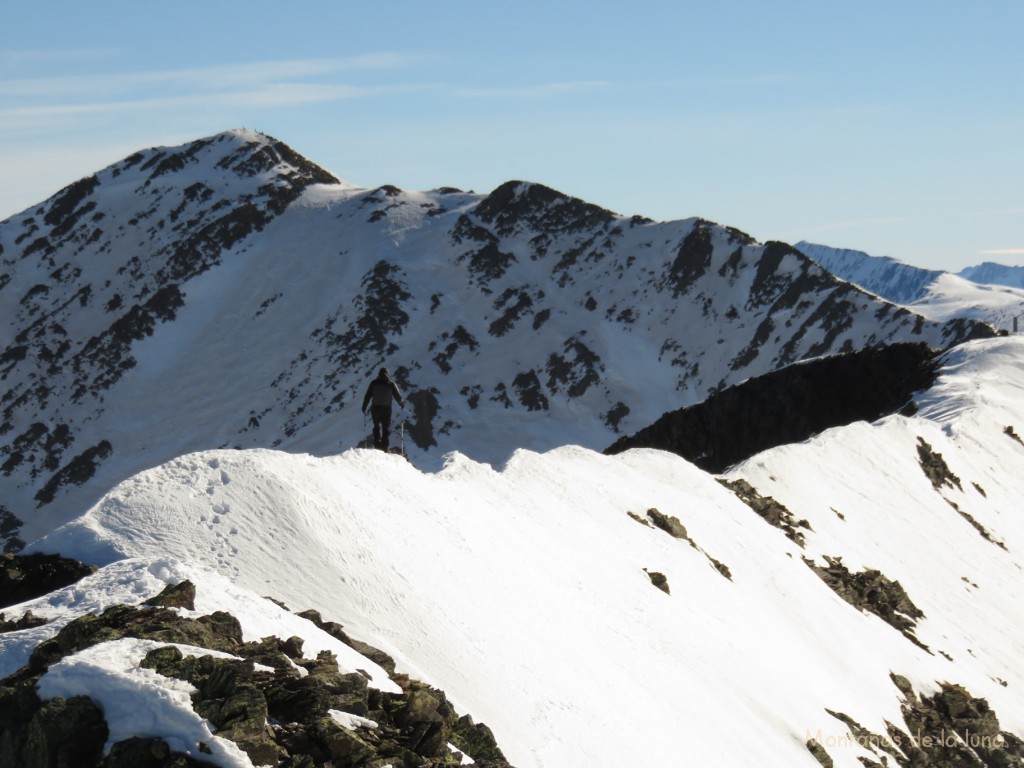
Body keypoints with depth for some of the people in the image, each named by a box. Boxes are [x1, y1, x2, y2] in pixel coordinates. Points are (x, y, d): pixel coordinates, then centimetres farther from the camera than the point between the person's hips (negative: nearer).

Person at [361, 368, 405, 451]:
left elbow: (367, 396, 3)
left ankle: (377, 444, 10)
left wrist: (364, 407, 14)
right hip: (386, 409, -1)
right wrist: (402, 404, 23)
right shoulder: (391, 384, -1)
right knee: (386, 428, 6)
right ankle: (384, 446, -2)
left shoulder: (374, 383, 2)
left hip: (375, 409, 1)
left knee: (377, 427, 18)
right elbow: (398, 396, 4)